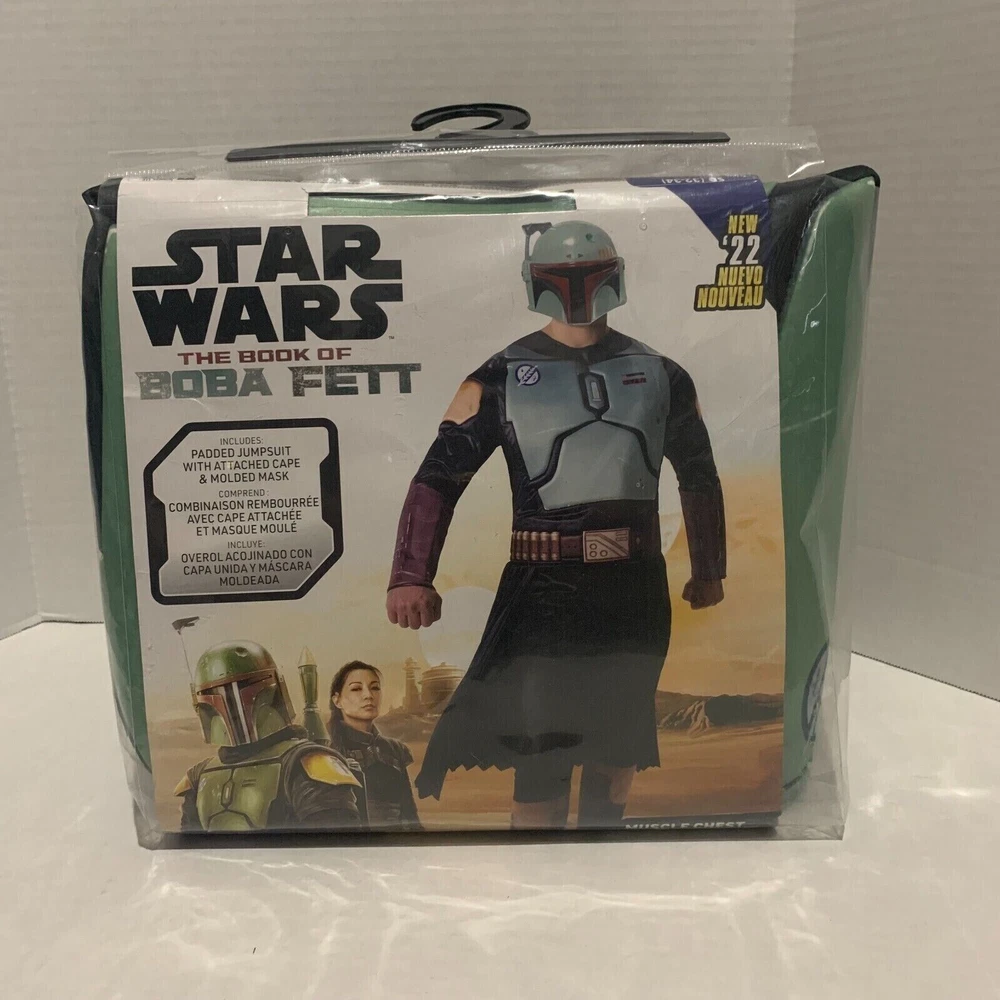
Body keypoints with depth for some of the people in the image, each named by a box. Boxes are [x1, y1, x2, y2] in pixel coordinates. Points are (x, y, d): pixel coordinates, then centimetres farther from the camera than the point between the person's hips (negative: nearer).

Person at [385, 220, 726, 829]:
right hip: (543, 587, -3)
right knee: (541, 755, -4)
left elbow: (699, 475, 20)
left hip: (637, 584, 4)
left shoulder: (661, 376, 10)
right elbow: (439, 475, -4)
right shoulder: (502, 378, 0)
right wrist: (412, 577, -13)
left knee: (620, 745, 13)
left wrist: (709, 570, 21)